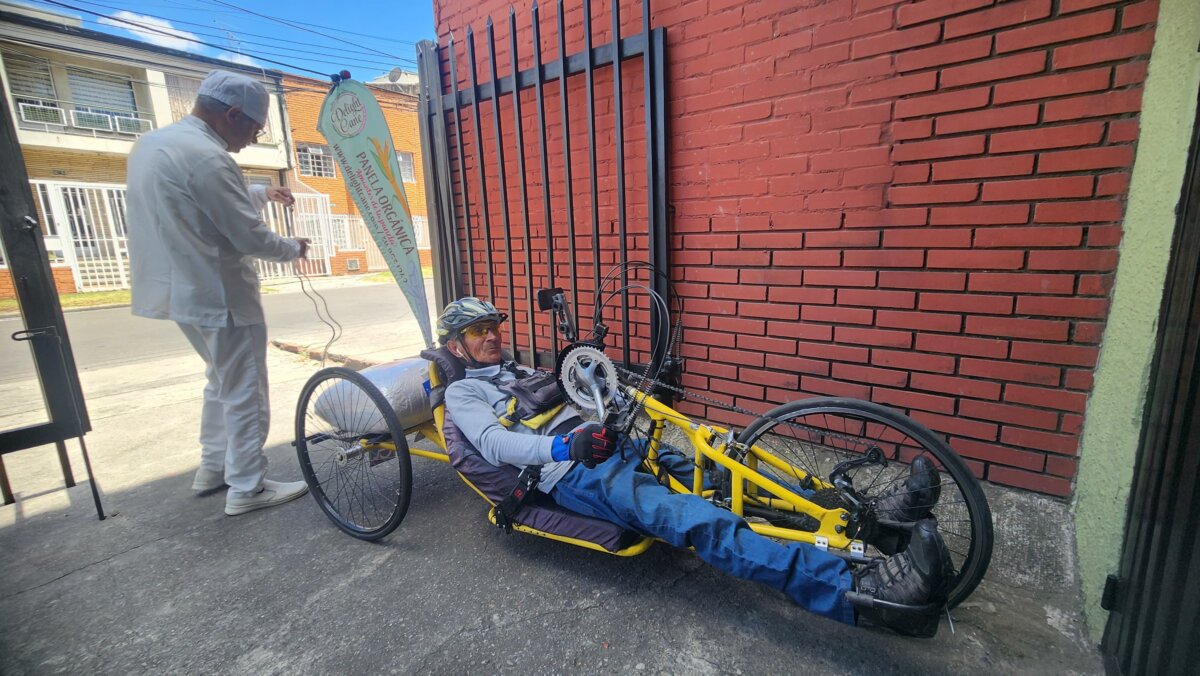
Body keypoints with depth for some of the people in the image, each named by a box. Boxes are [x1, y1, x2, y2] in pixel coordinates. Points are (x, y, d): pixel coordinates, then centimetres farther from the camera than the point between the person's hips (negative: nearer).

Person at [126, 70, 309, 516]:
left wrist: (263, 194, 27)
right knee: (245, 392, 1)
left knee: (222, 380, 22)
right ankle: (247, 488, 12)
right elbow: (249, 237, -19)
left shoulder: (153, 143, 11)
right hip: (218, 294, -10)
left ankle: (212, 469, 33)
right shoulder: (206, 156, -21)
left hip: (182, 289, 10)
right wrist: (293, 249, -1)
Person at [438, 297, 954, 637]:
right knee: (692, 519, -29)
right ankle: (862, 594, -40)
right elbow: (495, 443, -11)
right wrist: (567, 445, -28)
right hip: (572, 476, -8)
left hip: (612, 446, 8)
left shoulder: (521, 372, 30)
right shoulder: (462, 393, 8)